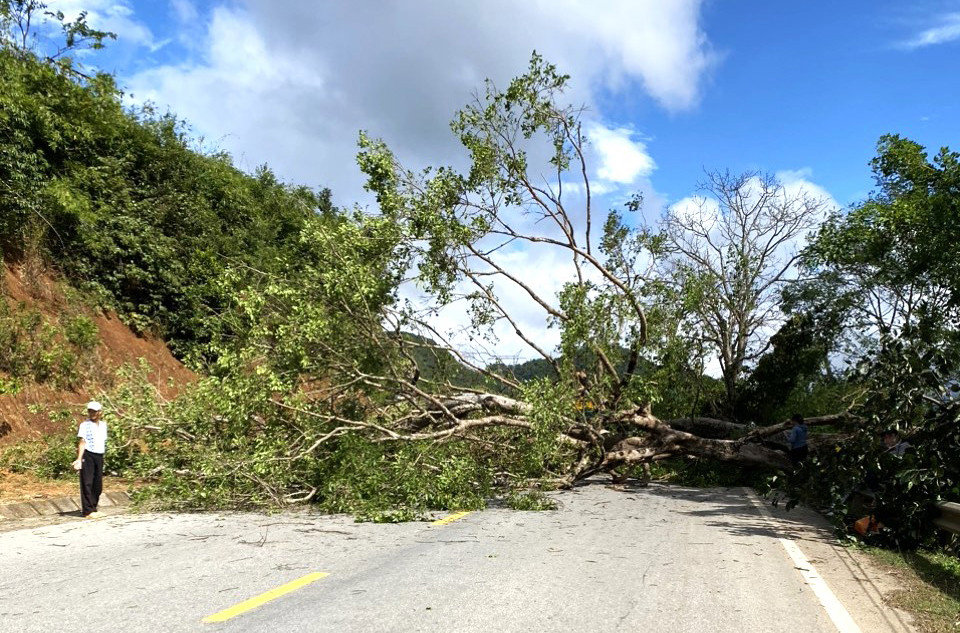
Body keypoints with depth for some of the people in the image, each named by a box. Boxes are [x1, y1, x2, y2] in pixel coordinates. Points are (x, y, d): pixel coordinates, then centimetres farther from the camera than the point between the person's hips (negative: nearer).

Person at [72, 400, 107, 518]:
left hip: (99, 456, 6)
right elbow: (82, 442, -10)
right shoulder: (85, 424, -4)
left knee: (98, 484, 9)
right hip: (88, 455, -6)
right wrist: (79, 459, -17)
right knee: (87, 483, -4)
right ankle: (88, 511, -1)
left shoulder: (103, 425, 14)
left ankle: (93, 507, 21)